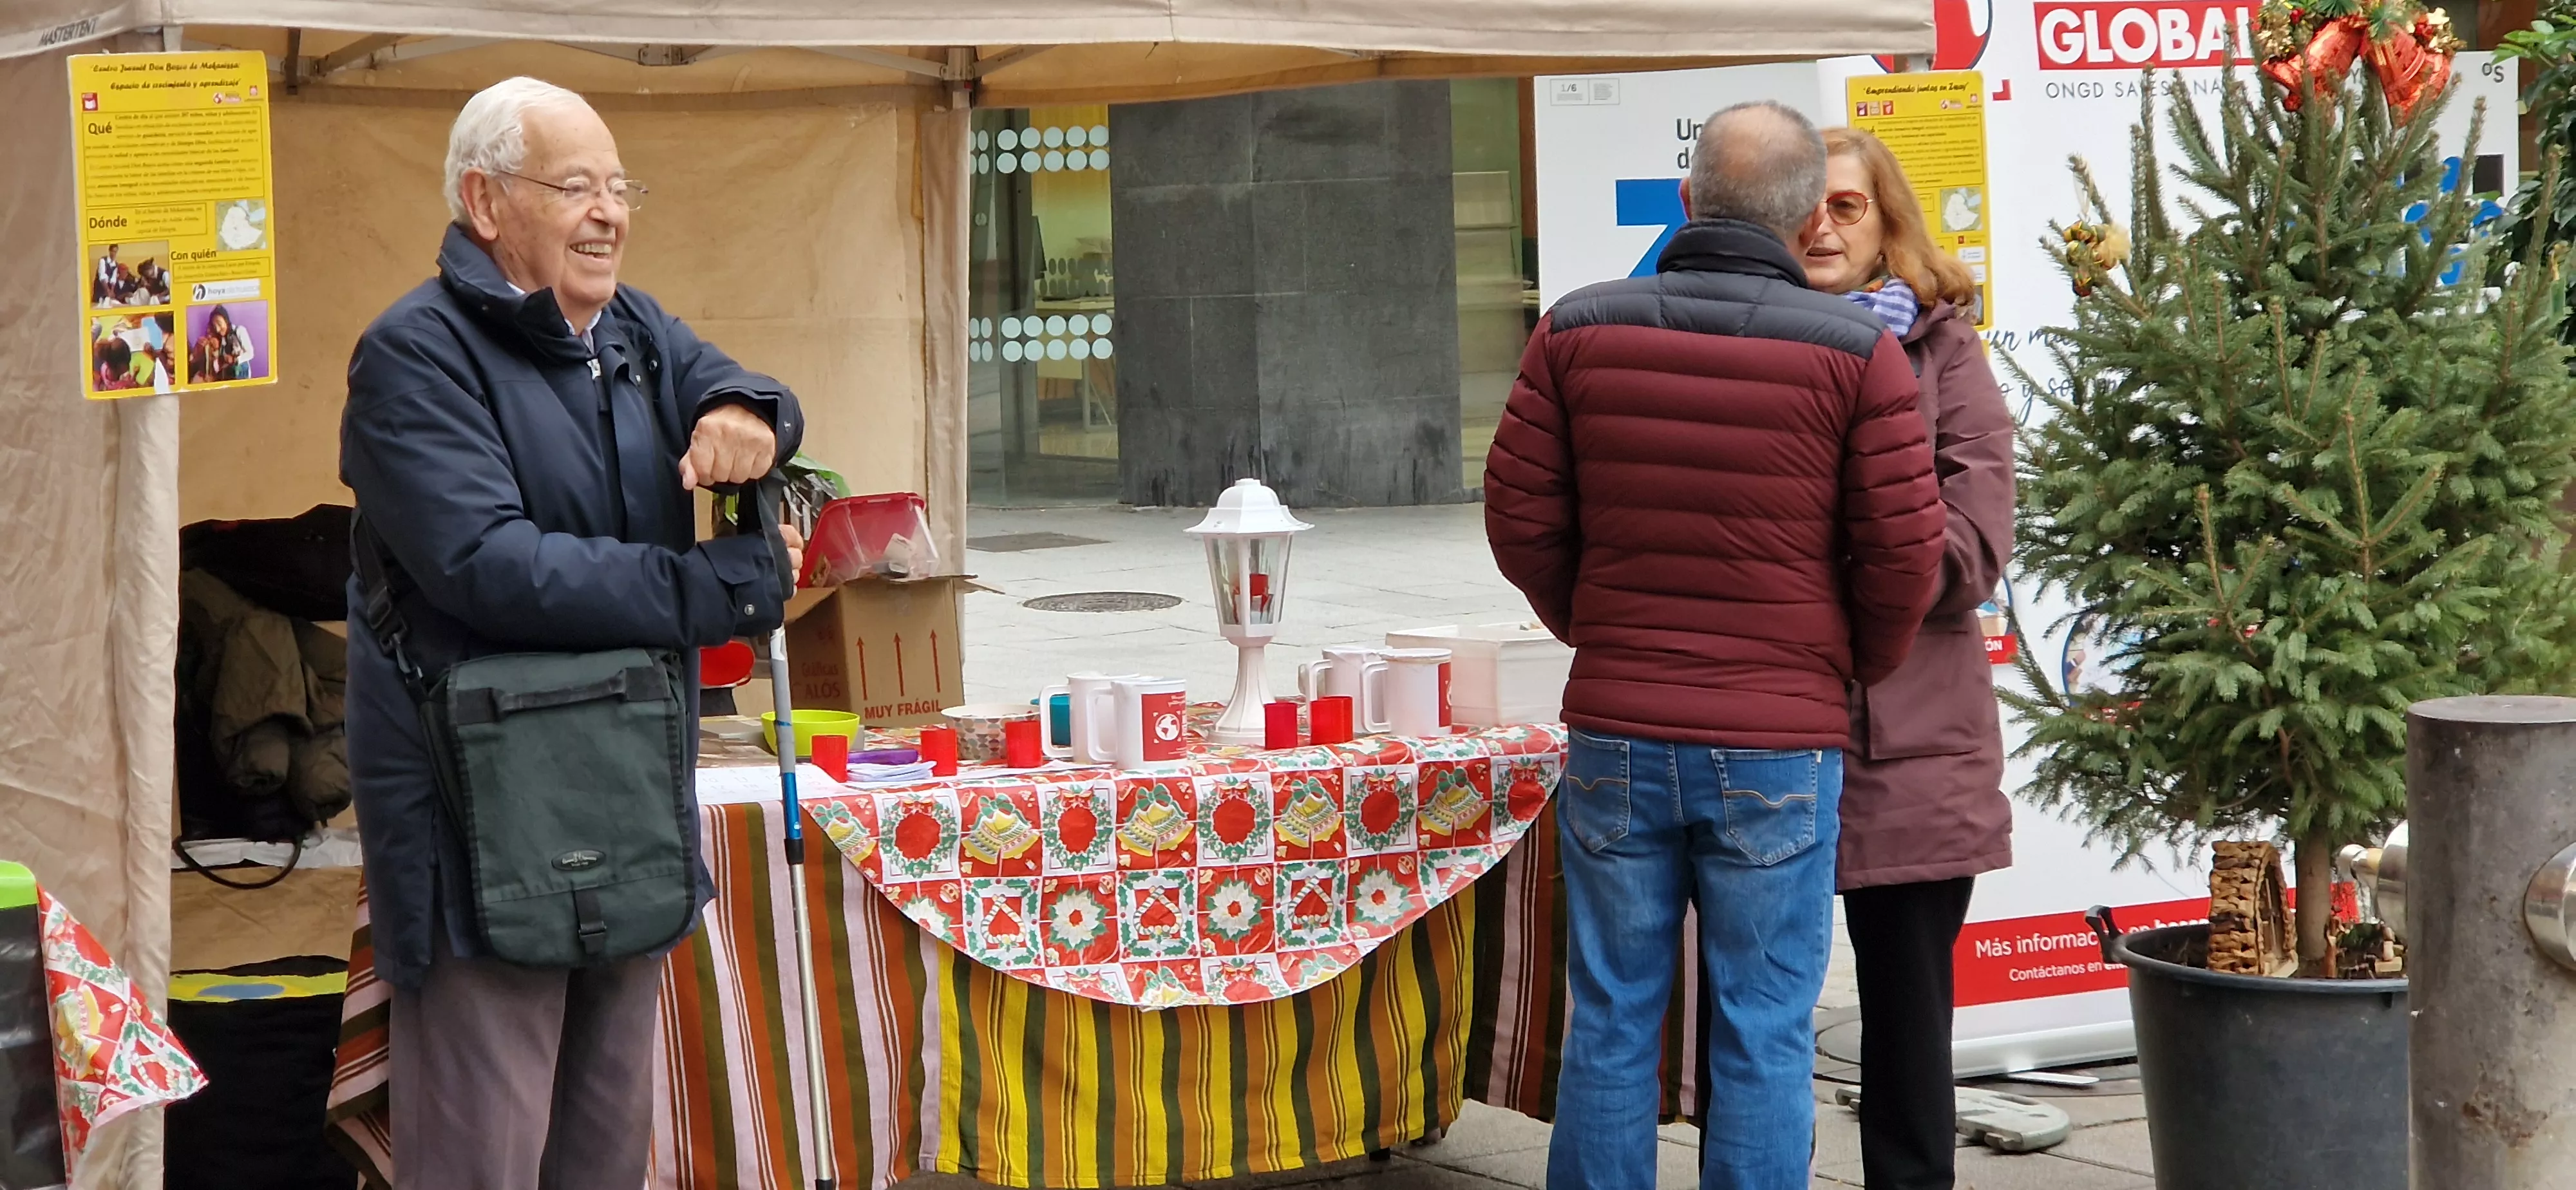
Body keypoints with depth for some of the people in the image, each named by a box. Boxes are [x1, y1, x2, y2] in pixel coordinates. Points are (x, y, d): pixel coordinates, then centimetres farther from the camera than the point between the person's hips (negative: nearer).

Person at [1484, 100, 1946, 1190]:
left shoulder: (1579, 332, 1)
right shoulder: (1855, 352, -7)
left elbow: (1521, 518, 4)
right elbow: (1904, 552, -6)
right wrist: (1859, 665, 14)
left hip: (1615, 736, 2)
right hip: (1781, 751, -2)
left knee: (1610, 1023, 10)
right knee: (1764, 1037, 3)